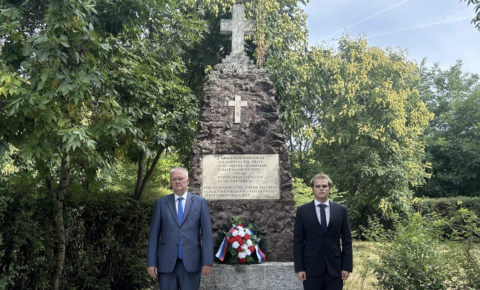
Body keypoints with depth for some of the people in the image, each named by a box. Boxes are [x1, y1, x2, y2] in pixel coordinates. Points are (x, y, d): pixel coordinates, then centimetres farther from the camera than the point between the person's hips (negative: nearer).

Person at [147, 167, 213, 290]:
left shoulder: (200, 202, 4)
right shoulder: (161, 203, 7)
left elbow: (207, 233, 0)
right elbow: (154, 233, 5)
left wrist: (208, 261, -7)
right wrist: (151, 262, -1)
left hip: (191, 262, -1)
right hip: (167, 263, 1)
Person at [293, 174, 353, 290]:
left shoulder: (341, 210, 4)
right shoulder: (302, 211, 1)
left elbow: (347, 240, 5)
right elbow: (298, 241, 1)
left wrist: (347, 266, 0)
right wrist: (299, 268, -4)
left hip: (335, 267, 1)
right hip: (311, 268, -1)